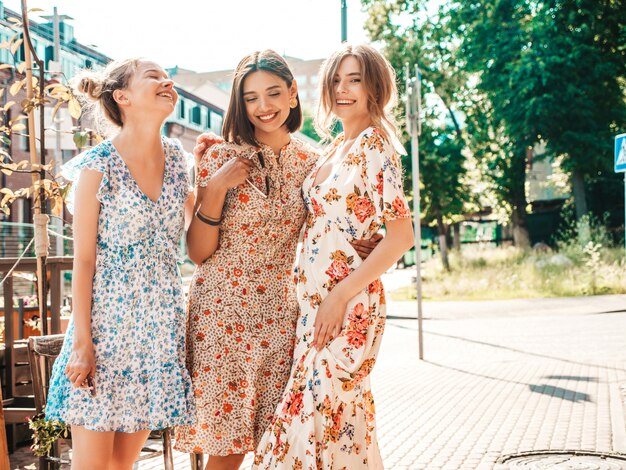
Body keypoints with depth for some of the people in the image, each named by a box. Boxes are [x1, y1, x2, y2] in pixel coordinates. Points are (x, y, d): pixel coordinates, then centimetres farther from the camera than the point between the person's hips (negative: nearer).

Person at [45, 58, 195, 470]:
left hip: (162, 324, 5)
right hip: (107, 323, -5)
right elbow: (83, 260, -9)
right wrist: (82, 341, -12)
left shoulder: (176, 158, 7)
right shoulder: (98, 166, -9)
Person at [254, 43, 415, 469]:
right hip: (313, 300, 8)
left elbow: (401, 235, -15)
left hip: (347, 304, -8)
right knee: (340, 414, 12)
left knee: (322, 412, -6)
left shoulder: (373, 146, -10)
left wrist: (341, 295, -18)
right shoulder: (338, 148, 14)